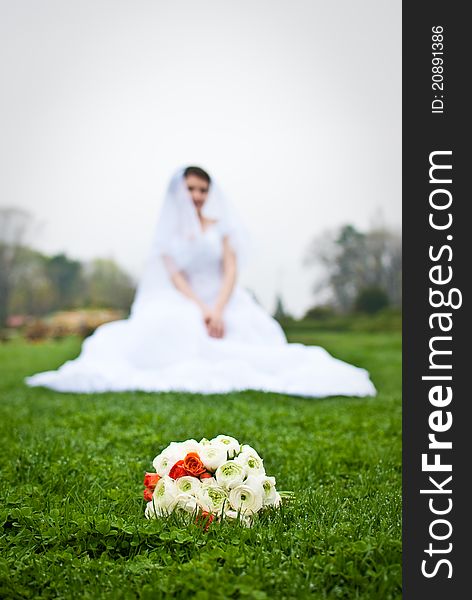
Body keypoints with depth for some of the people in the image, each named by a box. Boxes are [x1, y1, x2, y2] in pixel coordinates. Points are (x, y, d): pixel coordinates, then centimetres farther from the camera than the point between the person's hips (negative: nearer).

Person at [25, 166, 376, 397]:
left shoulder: (221, 227, 11)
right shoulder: (169, 231, 10)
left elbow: (231, 272, -1)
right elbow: (174, 276, -3)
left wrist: (218, 310, -20)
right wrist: (201, 309, -20)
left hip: (223, 302, 1)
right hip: (183, 303, -1)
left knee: (249, 336, -29)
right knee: (174, 333, -35)